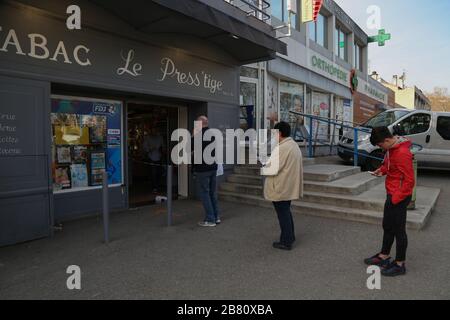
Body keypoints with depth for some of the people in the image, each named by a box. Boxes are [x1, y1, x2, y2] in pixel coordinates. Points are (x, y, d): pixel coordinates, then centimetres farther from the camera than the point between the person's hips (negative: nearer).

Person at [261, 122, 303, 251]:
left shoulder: (280, 148, -22)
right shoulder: (295, 145, 8)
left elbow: (274, 170, -24)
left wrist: (262, 170, -5)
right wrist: (268, 164, 11)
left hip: (280, 188, -9)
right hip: (290, 186, 9)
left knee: (283, 214, 4)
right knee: (286, 211, 23)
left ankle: (286, 242, 16)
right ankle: (290, 237, 36)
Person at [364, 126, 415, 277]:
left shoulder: (402, 153, -25)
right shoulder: (391, 148, 4)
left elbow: (409, 181, -23)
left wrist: (396, 198, -20)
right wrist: (382, 170, 3)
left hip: (399, 197, -9)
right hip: (392, 194, 10)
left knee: (398, 230, 3)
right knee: (387, 226, 19)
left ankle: (400, 264, 18)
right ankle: (384, 256, 34)